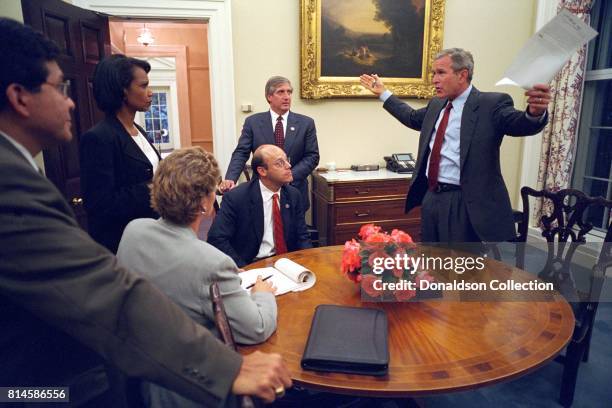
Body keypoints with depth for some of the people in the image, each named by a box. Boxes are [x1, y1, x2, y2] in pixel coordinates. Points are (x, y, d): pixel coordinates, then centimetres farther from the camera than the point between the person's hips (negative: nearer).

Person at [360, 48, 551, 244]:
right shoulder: (436, 105, 12)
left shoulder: (491, 104, -10)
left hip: (463, 203, -7)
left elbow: (519, 124, -24)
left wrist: (535, 113, -47)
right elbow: (413, 117, 29)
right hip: (430, 196, 7)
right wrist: (383, 93, 32)